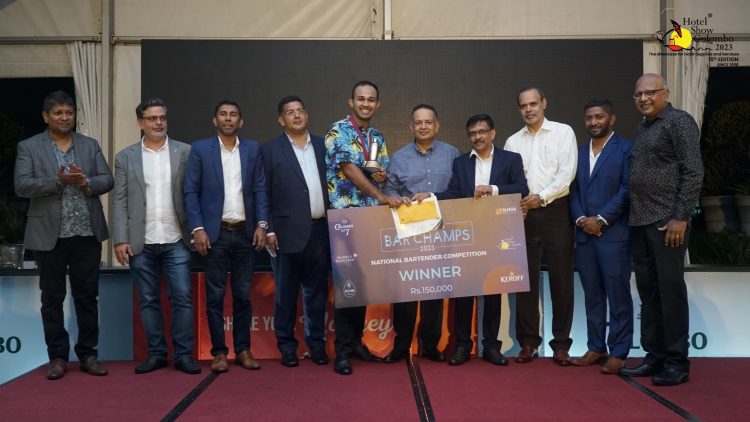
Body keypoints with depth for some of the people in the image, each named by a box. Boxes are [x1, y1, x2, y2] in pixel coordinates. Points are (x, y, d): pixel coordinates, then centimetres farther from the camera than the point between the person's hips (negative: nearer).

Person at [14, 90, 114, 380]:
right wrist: (58, 181, -19)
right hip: (49, 235, -1)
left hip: (87, 234, 2)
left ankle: (88, 354, 17)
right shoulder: (29, 147, 3)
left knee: (88, 296, 6)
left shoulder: (90, 145, 10)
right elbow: (21, 185, -7)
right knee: (52, 298, 7)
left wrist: (85, 182, -16)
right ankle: (57, 357, 18)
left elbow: (107, 180, 4)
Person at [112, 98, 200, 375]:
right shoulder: (126, 157, 6)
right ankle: (156, 354, 19)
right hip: (141, 244, 1)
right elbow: (120, 201, 3)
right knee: (148, 301, 8)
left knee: (182, 299, -1)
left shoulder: (185, 152, 4)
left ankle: (183, 355, 9)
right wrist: (120, 240, -4)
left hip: (176, 241, -1)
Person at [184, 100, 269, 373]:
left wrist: (261, 224, -3)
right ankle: (219, 352, 11)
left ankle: (243, 350, 17)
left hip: (245, 232, 2)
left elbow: (260, 190, 7)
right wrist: (198, 229, -9)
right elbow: (191, 192, 0)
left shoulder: (253, 149, 9)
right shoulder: (200, 149, 3)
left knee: (243, 294, 7)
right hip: (215, 232, -2)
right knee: (215, 295, 2)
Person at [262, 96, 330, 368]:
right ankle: (287, 346, 15)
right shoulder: (271, 150, 2)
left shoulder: (323, 146, 12)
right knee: (286, 293, 4)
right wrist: (269, 230, -7)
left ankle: (316, 343, 19)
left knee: (316, 291, 9)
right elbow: (264, 194, -1)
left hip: (320, 230, 3)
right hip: (289, 231, -3)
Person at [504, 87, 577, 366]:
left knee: (561, 278, 0)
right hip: (523, 215, 3)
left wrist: (542, 197, -16)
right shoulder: (513, 141, 14)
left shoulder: (563, 132, 4)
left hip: (555, 211, -3)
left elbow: (567, 173, -5)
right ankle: (528, 342, 12)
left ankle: (561, 344, 8)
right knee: (526, 279, 4)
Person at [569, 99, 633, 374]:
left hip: (614, 234, -5)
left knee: (618, 295, -1)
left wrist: (601, 219, -13)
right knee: (592, 295, 10)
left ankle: (618, 352, 6)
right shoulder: (579, 152, 17)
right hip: (584, 234, 5)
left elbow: (626, 190, -8)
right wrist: (580, 219, -4)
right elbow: (573, 190, 12)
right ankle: (596, 348, 17)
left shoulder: (626, 149, 0)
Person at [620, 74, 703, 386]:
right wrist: (634, 217, 9)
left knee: (670, 290, -2)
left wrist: (680, 217, -17)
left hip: (667, 220, -7)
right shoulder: (643, 128, 18)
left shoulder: (679, 121, -4)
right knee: (648, 291, 10)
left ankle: (677, 362, 7)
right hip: (640, 221, 7)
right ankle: (655, 357, 19)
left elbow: (693, 172, -11)